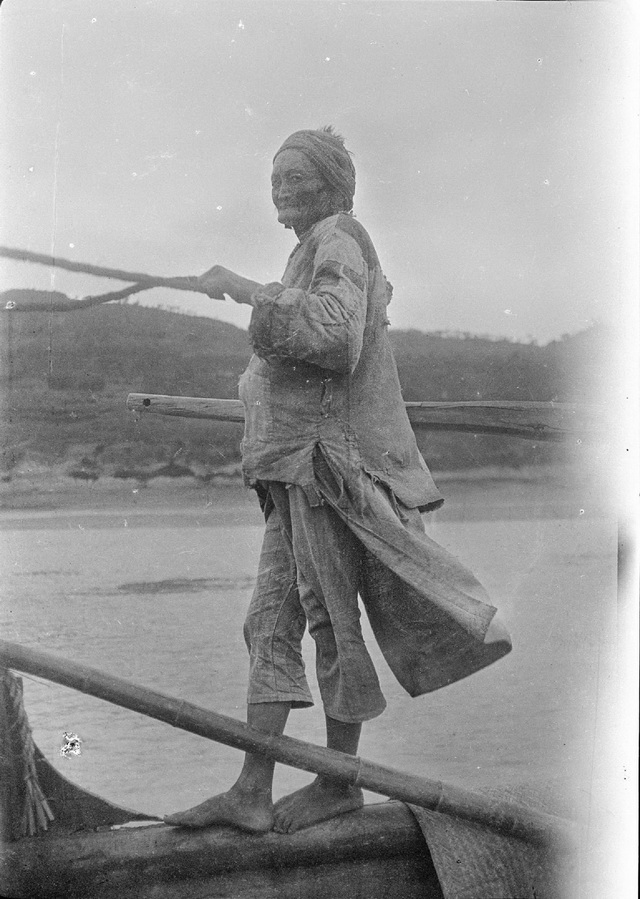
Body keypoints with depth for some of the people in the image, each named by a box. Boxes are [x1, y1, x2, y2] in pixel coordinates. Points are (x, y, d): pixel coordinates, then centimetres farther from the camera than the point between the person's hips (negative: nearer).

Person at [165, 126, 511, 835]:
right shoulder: (318, 253, 24)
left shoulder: (339, 238, -6)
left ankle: (339, 783, 8)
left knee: (332, 617, -3)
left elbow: (335, 334, -24)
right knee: (271, 622, 3)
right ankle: (251, 793, 2)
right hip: (296, 465, 10)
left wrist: (246, 290, -21)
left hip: (329, 454, -10)